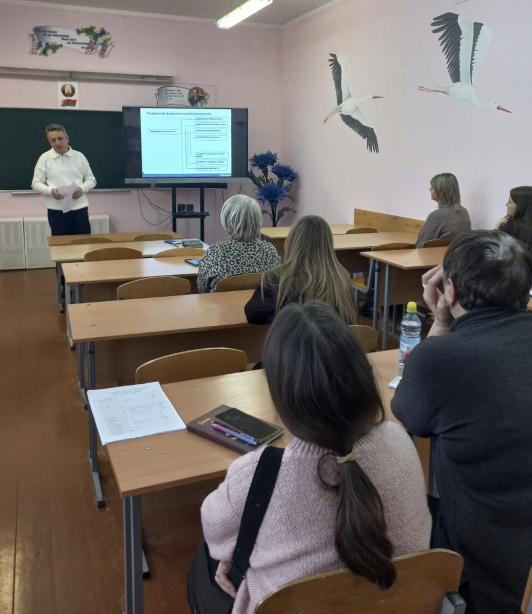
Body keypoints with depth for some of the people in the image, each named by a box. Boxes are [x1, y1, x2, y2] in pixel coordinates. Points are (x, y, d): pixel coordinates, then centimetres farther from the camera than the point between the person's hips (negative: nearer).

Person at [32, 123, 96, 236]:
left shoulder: (79, 156, 6)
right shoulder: (45, 158, 4)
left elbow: (91, 179, 10)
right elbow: (36, 183, 3)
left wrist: (82, 189, -11)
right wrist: (50, 191, -17)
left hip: (79, 208, 1)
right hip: (56, 211, -1)